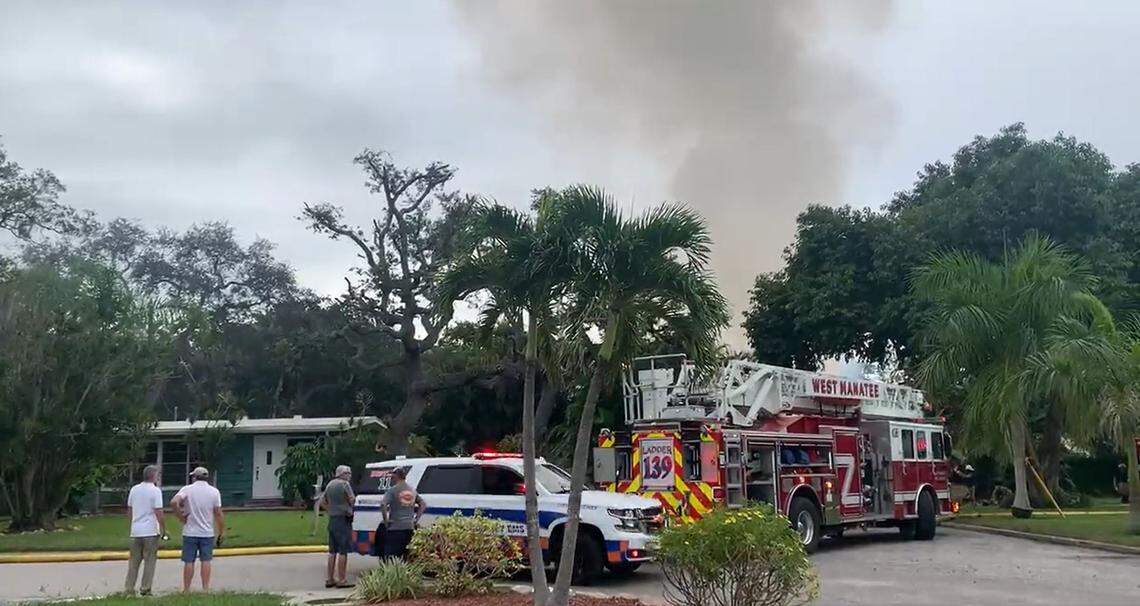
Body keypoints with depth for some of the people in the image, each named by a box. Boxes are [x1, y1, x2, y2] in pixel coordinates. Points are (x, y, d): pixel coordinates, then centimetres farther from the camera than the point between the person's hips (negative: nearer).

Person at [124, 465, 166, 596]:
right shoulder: (155, 490, -10)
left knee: (134, 562, 11)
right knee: (149, 562, 2)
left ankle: (129, 589, 10)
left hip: (135, 531, 6)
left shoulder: (134, 489, 9)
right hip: (150, 531, -5)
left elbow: (129, 510, 17)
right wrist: (164, 530, -5)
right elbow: (159, 513, -14)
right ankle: (145, 589, 2)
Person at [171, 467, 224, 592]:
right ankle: (205, 589, 2)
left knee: (189, 562, 5)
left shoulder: (187, 489, -3)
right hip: (207, 533, 1)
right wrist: (222, 531, 5)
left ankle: (186, 589, 8)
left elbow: (174, 502, -21)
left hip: (190, 532, -1)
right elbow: (218, 513, -2)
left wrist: (181, 516, -8)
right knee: (206, 561, 5)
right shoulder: (214, 491, 0)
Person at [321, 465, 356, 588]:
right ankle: (341, 580, -4)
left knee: (332, 551, 13)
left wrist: (331, 510, 14)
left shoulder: (330, 484, 15)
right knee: (343, 551, -5)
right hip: (343, 519, -8)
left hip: (332, 520, 8)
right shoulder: (344, 484, -11)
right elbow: (352, 500, -15)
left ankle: (329, 579, 17)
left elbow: (322, 502, 20)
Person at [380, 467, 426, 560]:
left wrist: (386, 520, -12)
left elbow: (383, 504, -21)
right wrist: (416, 519, 13)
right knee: (407, 557, 12)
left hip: (395, 528, -6)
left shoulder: (393, 490, -8)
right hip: (409, 528, 6)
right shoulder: (412, 490, 11)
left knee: (390, 556, -4)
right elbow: (423, 505, 16)